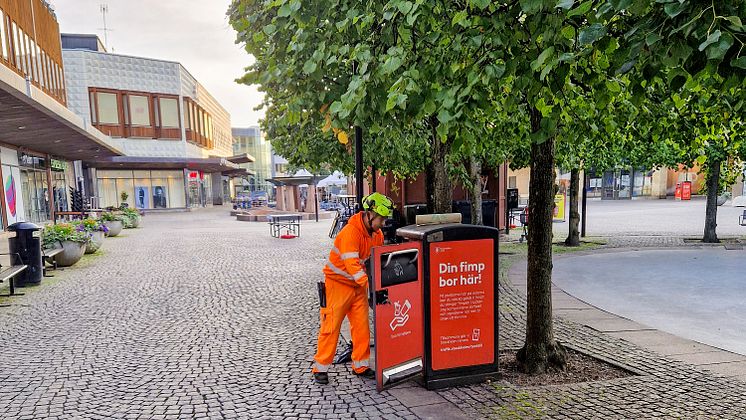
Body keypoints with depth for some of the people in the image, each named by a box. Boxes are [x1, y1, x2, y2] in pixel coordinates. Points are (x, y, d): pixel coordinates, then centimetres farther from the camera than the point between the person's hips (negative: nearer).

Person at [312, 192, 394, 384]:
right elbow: (352, 264, -35)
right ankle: (320, 368, 12)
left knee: (362, 327, 7)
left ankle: (361, 366, 20)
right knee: (331, 326, 0)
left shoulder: (377, 234, 0)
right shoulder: (351, 232, -26)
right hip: (338, 284, -7)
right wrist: (369, 282, -45)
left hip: (359, 285, 7)